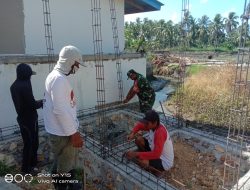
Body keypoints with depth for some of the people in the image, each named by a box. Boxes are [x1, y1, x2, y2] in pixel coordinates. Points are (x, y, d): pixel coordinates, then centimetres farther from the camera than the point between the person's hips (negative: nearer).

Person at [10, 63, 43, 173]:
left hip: (21, 118, 9)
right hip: (29, 119, -9)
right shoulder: (25, 86, -24)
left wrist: (37, 102, 9)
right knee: (31, 143, 7)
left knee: (27, 142, 21)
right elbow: (33, 105, -23)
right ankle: (26, 168, 21)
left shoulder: (14, 86, 5)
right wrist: (42, 102, -4)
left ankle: (32, 162, 38)